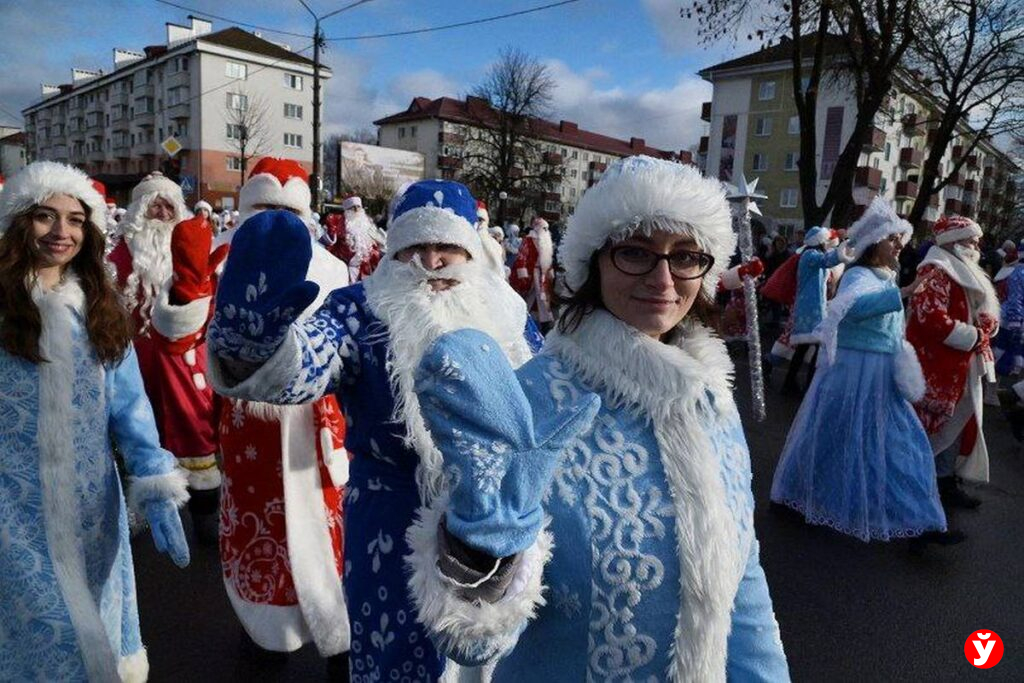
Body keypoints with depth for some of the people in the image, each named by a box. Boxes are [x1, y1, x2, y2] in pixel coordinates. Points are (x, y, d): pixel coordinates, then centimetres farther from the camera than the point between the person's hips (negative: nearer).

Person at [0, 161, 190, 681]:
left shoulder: (99, 307, 4)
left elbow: (129, 404, 1)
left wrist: (156, 487, -7)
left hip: (93, 505, 4)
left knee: (98, 631, 19)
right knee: (50, 640, 0)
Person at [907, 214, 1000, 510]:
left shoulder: (965, 272, 18)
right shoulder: (936, 272, -14)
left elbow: (984, 312, 21)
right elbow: (931, 317, -26)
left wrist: (987, 325, -3)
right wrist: (974, 337, -19)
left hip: (962, 367, 10)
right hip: (938, 367, -10)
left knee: (959, 424, 14)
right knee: (929, 425, -3)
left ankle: (946, 482, 25)